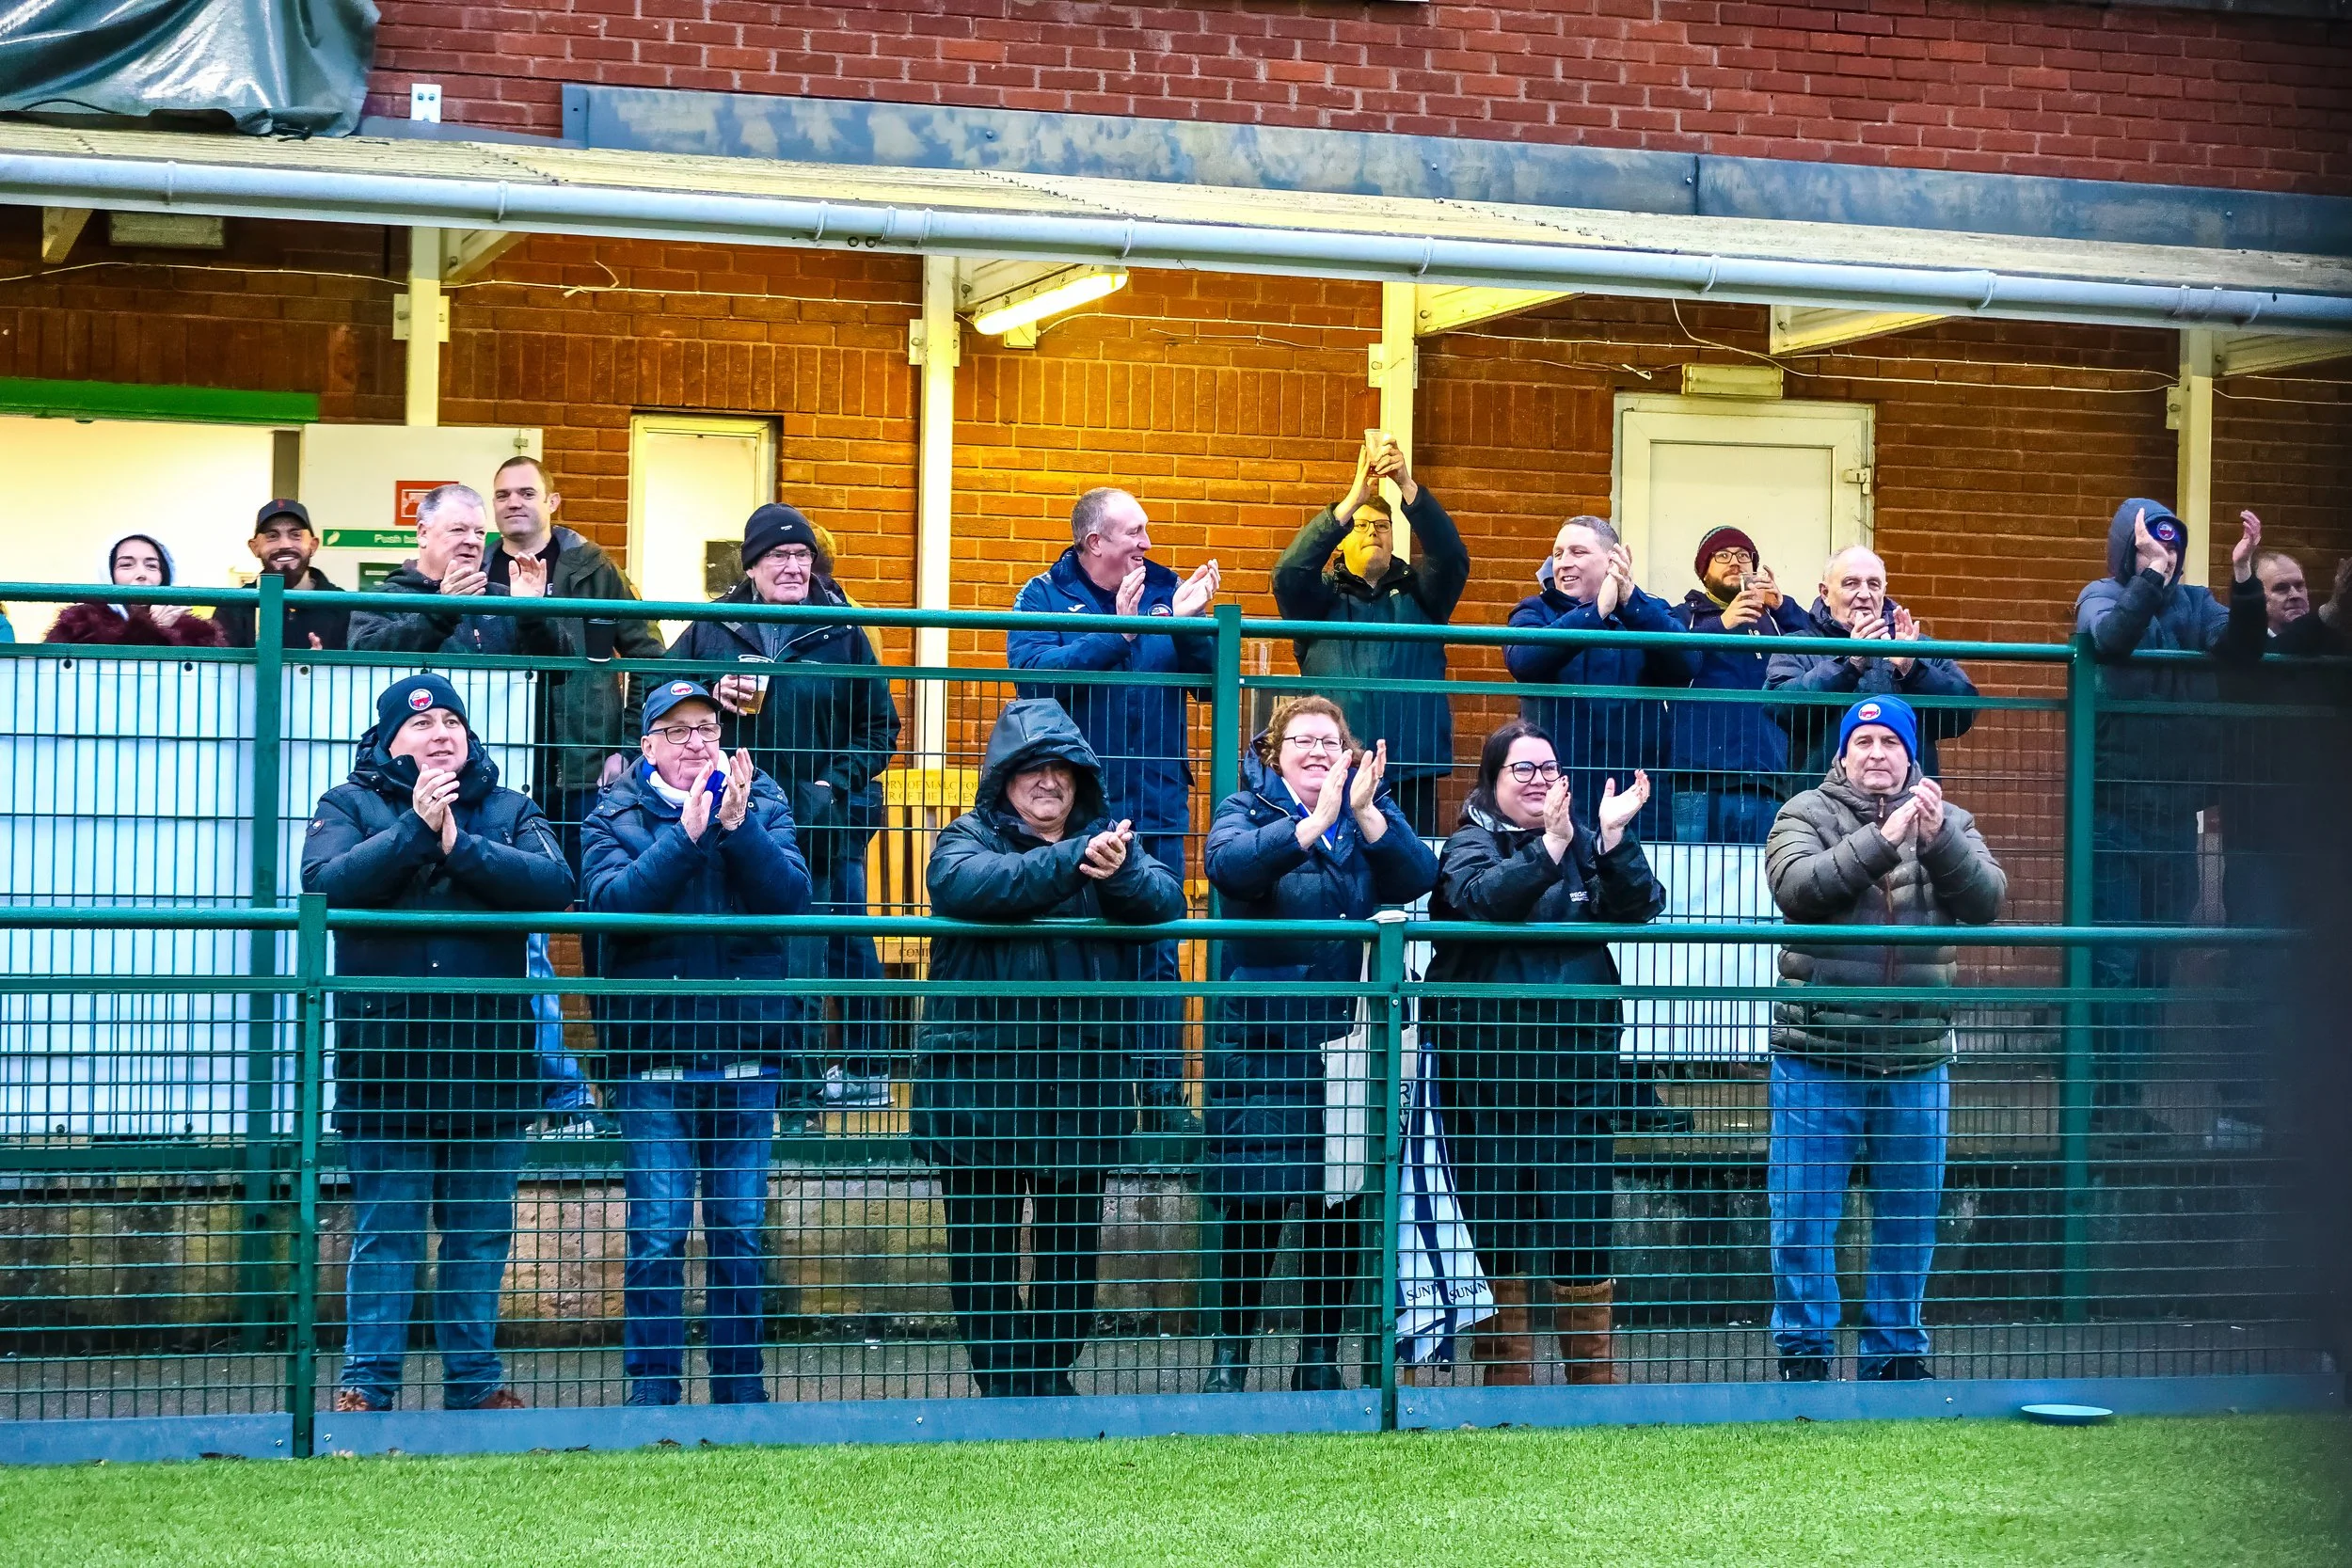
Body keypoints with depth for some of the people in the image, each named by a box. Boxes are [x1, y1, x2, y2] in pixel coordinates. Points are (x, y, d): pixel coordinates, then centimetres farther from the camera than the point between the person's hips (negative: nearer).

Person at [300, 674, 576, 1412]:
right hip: (385, 1054, -3)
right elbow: (326, 883, -12)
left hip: (488, 1055, 3)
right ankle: (368, 1380, 5)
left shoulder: (510, 811, 12)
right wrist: (414, 828, -16)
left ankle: (474, 1378, 16)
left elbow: (555, 883, -5)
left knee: (481, 1231, 7)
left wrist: (461, 845, -13)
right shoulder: (350, 805, 7)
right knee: (386, 1231, -1)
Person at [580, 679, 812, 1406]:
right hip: (652, 1050, -2)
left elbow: (792, 894, -7)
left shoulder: (763, 804, 8)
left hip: (746, 1050, 2)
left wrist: (738, 826, -19)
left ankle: (740, 1387, 15)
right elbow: (611, 899, -14)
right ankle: (652, 1389, 4)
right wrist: (686, 834, -20)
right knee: (657, 1229, -4)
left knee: (741, 1229, 6)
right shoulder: (614, 816, 3)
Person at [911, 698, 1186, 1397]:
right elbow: (965, 883, -21)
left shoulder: (1108, 838, 12)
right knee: (983, 1237, 1)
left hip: (1079, 1071, 2)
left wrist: (1121, 872, -29)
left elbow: (1167, 900, -6)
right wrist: (1072, 862, -30)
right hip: (977, 1070, -2)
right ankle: (1002, 1382, 9)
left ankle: (1053, 1375, 21)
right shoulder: (968, 838, 4)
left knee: (1072, 1236, 8)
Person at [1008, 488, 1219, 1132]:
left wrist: (1189, 624, -14)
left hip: (1157, 807, 3)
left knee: (1158, 955, 6)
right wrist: (1117, 632, -22)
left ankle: (1164, 1096, 11)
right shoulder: (1044, 596, -1)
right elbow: (1032, 671, -18)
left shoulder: (1166, 590, 6)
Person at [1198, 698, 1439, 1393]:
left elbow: (1418, 878, -8)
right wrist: (1314, 821, -30)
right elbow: (1232, 865, -21)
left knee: (1342, 1203, 6)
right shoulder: (1246, 810, 2)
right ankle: (1232, 1355, 9)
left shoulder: (1371, 809, 10)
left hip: (1346, 1040, 3)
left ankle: (1321, 1354, 17)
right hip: (1259, 1041, -3)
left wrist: (1365, 812, -21)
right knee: (1253, 1203, -2)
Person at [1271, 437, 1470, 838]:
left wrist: (1407, 485, -17)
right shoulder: (1320, 596, 11)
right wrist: (1354, 499, -17)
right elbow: (1290, 570, -10)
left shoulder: (1418, 593, 14)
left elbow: (1451, 556, -5)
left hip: (1411, 769, 1)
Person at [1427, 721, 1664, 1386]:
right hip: (1487, 1073, -1)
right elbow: (1478, 897, -18)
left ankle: (1595, 1376, 9)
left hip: (1576, 1070, 1)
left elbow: (1640, 907, -4)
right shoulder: (1471, 844, 4)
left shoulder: (1588, 845, 11)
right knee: (1496, 1224, 3)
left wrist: (1613, 841, -19)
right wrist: (1548, 848, -29)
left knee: (1581, 1226, 1)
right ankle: (1506, 1376, 11)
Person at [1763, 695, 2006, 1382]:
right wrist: (1881, 840, -23)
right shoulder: (1806, 815, 2)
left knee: (1909, 1219, 9)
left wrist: (1937, 838, -21)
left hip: (1917, 1063, 3)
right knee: (1804, 1214, 0)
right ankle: (1804, 1351, 10)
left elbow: (1985, 900, -5)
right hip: (1818, 1060, -2)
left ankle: (1895, 1353, 20)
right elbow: (1798, 887, -17)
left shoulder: (1949, 822, 9)